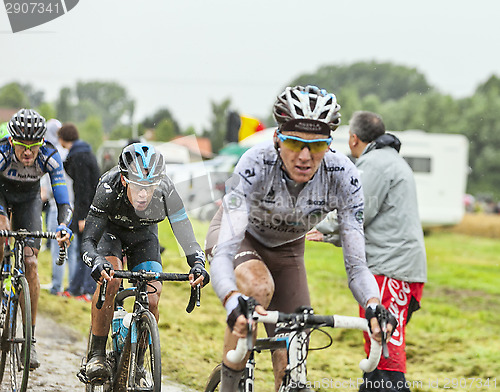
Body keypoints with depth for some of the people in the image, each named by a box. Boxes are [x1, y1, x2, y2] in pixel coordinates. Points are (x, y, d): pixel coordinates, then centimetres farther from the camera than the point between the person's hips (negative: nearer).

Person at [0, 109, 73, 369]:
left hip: (28, 198, 0)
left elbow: (63, 202, -32)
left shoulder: (50, 157, -32)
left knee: (30, 264, -10)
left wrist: (63, 226, -51)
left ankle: (30, 339, -7)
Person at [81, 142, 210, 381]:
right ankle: (96, 355, -18)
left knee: (152, 300, -16)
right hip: (110, 230, -2)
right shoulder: (110, 188, -38)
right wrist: (96, 261, -59)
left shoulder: (166, 192, -34)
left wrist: (198, 265, -50)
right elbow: (88, 240, -37)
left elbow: (188, 240, -30)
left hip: (143, 235, 2)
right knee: (109, 280, -30)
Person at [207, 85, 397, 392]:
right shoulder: (256, 165, -38)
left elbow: (357, 266, -28)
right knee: (260, 287, -36)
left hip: (286, 249, 3)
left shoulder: (342, 176, -30)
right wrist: (234, 303, -65)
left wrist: (374, 305, -50)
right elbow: (224, 255, -45)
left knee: (290, 366, -7)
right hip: (240, 235, -3)